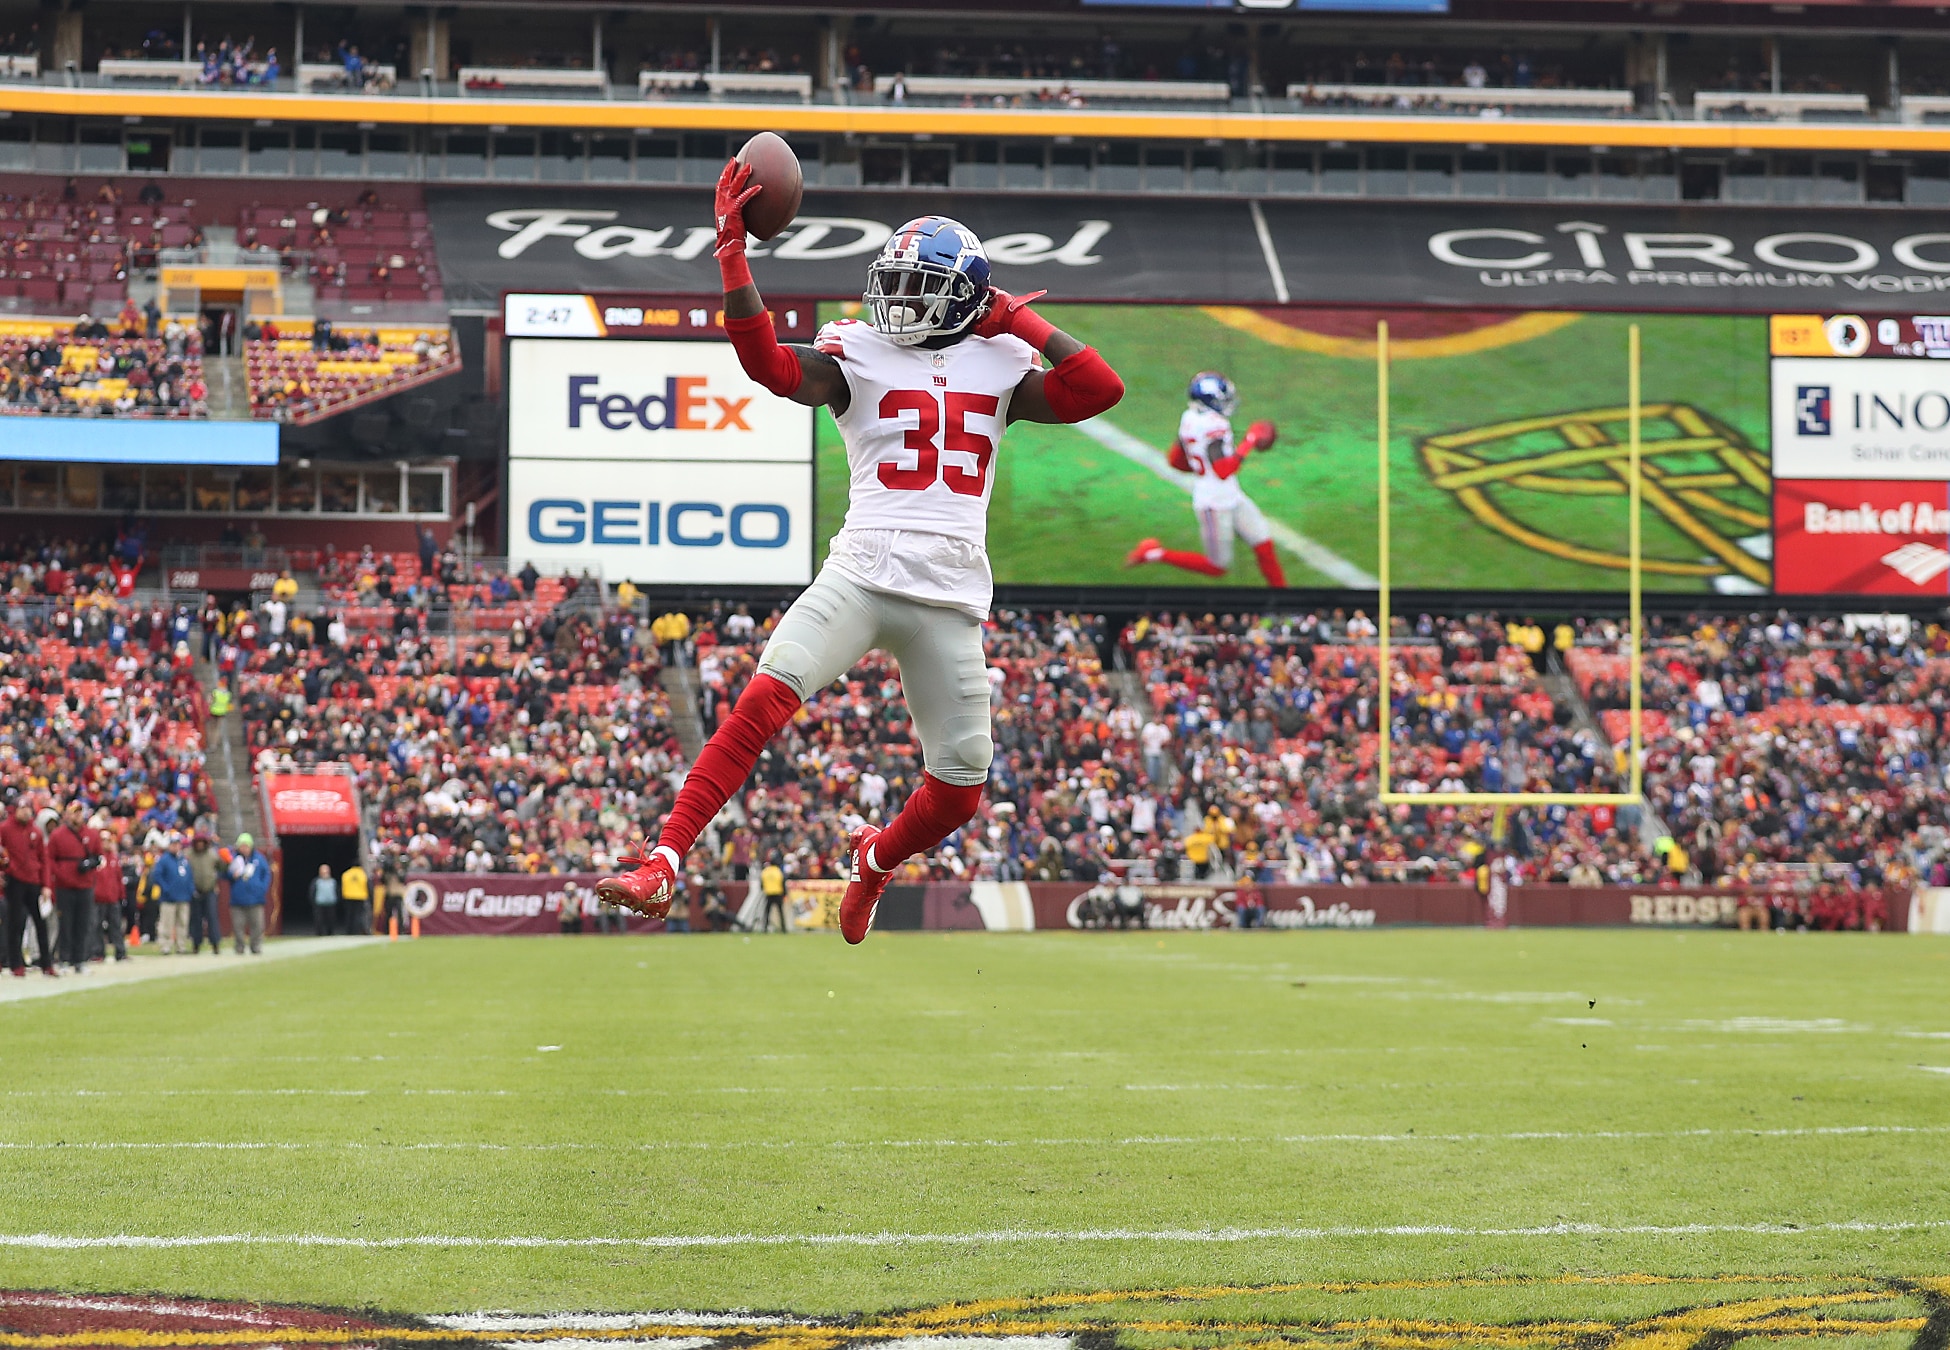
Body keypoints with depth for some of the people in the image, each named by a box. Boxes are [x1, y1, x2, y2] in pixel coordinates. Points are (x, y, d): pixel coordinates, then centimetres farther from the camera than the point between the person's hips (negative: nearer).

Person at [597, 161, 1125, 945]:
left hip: (952, 601, 2)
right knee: (764, 700, -25)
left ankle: (877, 857, 38)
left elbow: (1102, 389, 2)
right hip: (861, 576, -2)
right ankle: (664, 864, -26)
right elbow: (768, 364, -11)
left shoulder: (1000, 366, 13)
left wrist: (1019, 322, 5)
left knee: (959, 793, 4)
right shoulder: (857, 357, 6)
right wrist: (732, 250, -19)